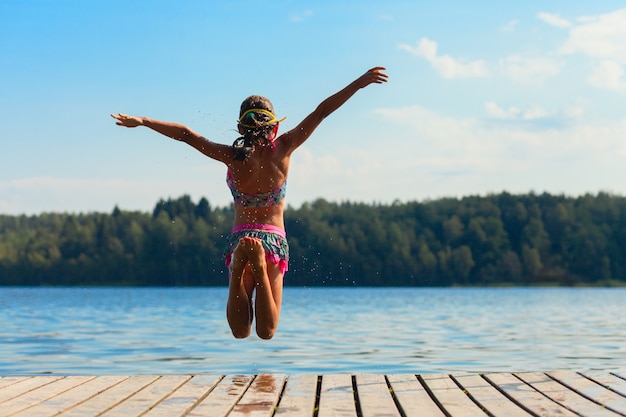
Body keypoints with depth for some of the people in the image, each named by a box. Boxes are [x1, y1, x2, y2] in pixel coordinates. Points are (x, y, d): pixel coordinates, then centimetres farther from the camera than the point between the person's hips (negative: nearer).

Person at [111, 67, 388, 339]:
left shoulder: (233, 157, -9)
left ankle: (239, 269, -25)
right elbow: (321, 112, -8)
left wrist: (142, 121, -2)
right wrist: (359, 83, -7)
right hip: (274, 240, 0)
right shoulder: (282, 150, -8)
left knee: (240, 332, 2)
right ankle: (259, 268, -26)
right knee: (266, 332, 0)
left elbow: (186, 135, -9)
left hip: (239, 238, 0)